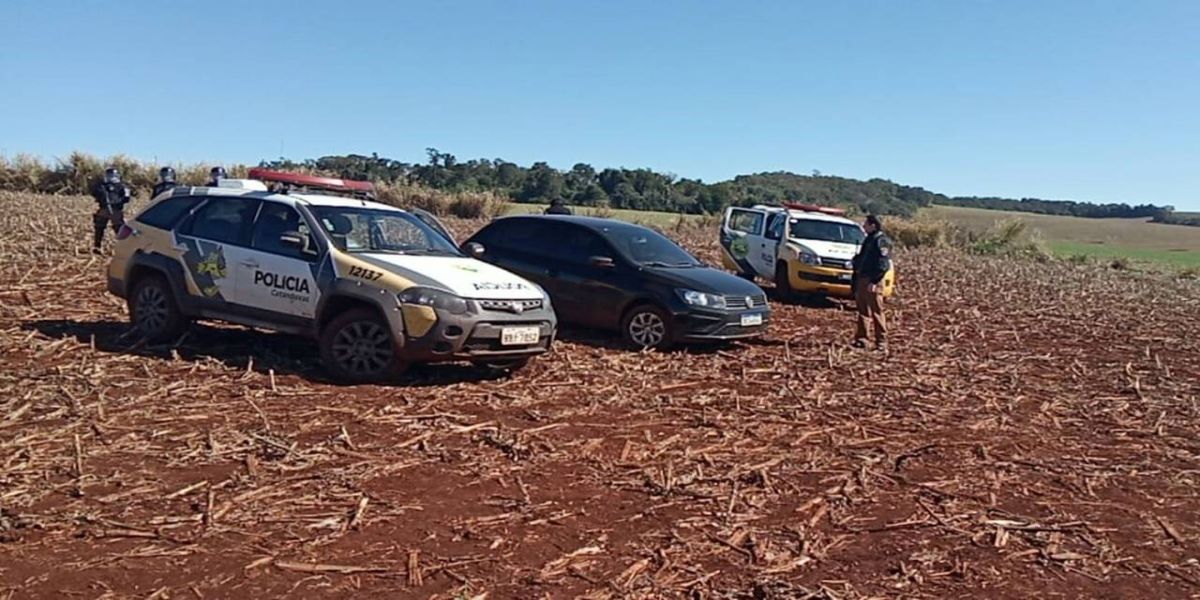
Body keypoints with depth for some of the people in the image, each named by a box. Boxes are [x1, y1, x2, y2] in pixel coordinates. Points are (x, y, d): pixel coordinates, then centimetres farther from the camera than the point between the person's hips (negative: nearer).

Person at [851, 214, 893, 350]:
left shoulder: (881, 241, -11)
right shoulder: (868, 239, 17)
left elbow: (883, 264, -17)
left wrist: (874, 281, -21)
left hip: (873, 282, -9)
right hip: (861, 279, 9)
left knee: (876, 312, -5)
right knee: (863, 311, 11)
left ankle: (882, 342, 0)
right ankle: (861, 339, 17)